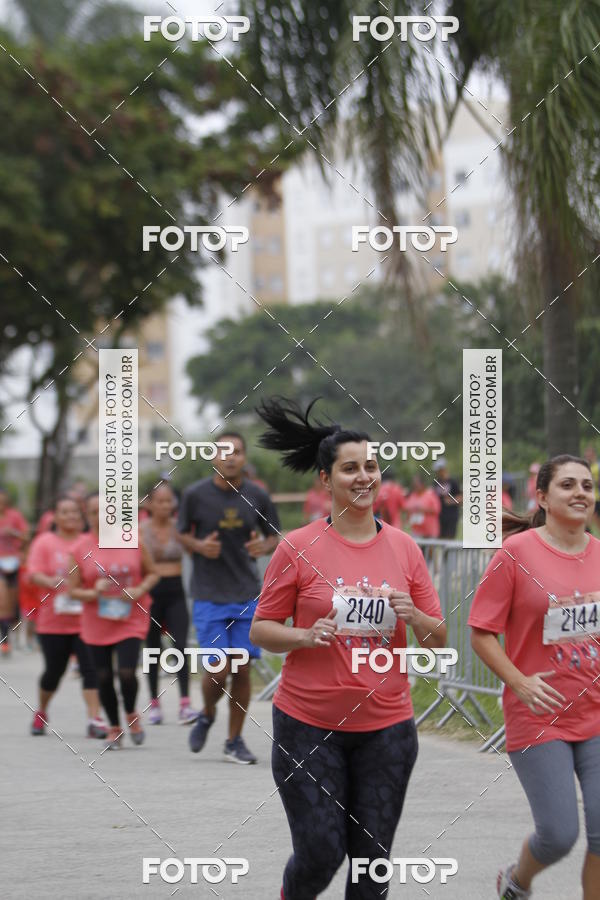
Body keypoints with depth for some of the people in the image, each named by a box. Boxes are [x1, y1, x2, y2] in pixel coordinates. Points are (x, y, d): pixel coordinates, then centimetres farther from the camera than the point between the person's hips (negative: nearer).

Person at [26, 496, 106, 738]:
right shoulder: (44, 542, 1)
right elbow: (33, 574, -8)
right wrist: (51, 582, -27)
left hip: (85, 619, 1)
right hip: (53, 620, -1)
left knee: (90, 668, -12)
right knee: (54, 670, 7)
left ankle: (94, 719, -15)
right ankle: (41, 712, 33)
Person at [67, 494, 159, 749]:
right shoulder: (80, 548, -3)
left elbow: (152, 573, 8)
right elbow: (72, 590, 0)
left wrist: (140, 591, -11)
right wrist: (94, 593, -19)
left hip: (131, 621, -1)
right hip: (96, 624, 1)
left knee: (126, 672, -15)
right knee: (104, 678, 7)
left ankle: (131, 714, 16)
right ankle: (114, 728, 27)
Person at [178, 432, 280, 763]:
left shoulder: (257, 497, 1)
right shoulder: (196, 494, -4)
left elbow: (274, 537, 11)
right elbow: (182, 534, 8)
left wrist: (265, 546, -12)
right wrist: (199, 546, -14)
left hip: (247, 596, 2)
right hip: (209, 596, -2)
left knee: (242, 668, 1)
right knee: (219, 670, -8)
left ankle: (235, 741, 16)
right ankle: (207, 715, 25)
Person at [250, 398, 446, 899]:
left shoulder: (404, 548, 4)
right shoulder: (298, 548, -4)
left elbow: (439, 640, 8)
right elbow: (261, 630, 0)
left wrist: (413, 617, -13)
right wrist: (306, 636, -19)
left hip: (386, 726, 3)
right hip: (308, 724, -3)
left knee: (371, 858, 4)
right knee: (321, 853, -4)